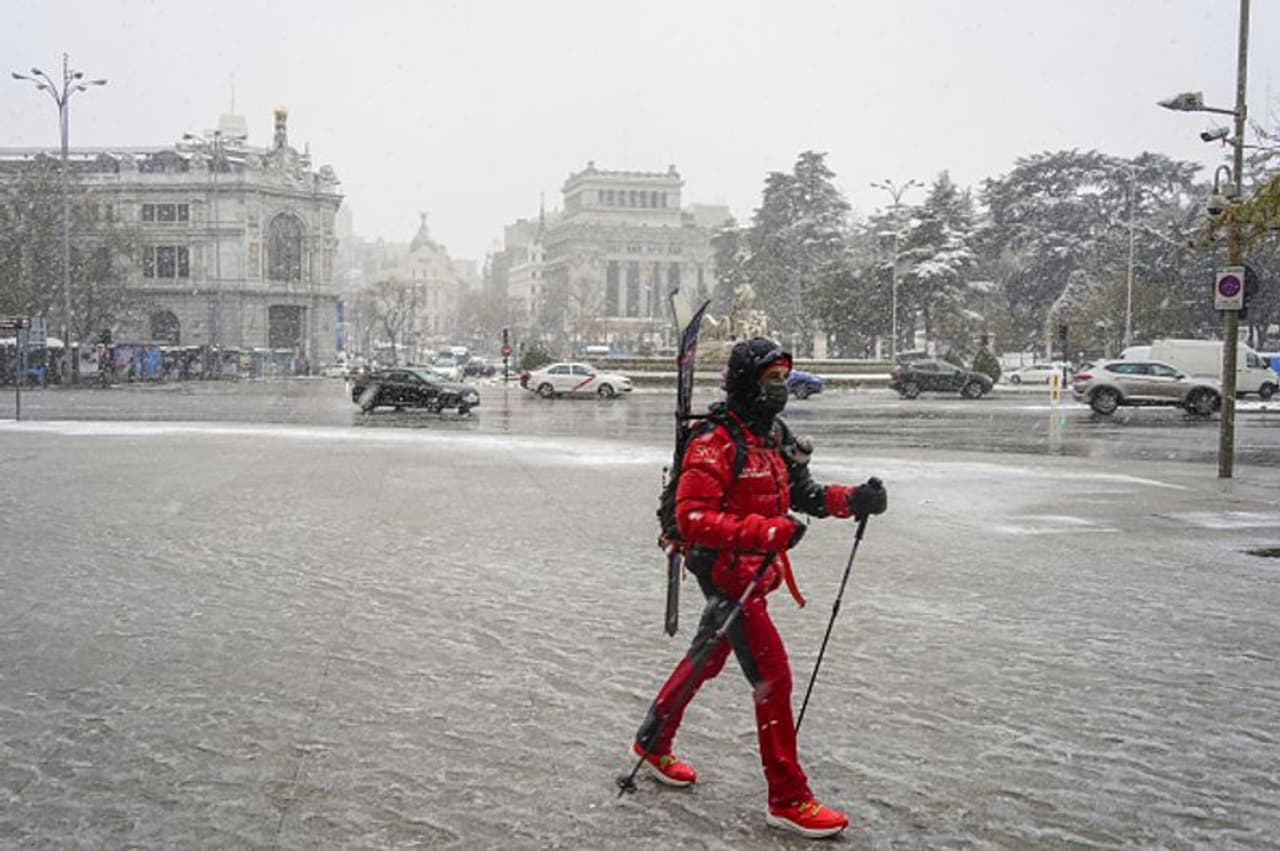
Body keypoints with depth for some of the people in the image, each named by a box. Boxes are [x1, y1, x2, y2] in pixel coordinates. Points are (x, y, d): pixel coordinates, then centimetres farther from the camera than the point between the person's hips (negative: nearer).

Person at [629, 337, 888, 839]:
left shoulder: (775, 436, 9)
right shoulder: (715, 444, -20)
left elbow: (804, 495, 12)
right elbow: (693, 520, -26)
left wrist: (852, 500, -7)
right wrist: (765, 531, -34)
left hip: (755, 572, 10)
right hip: (726, 575, -10)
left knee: (706, 660, 22)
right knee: (773, 678, -8)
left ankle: (652, 744, 41)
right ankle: (788, 800, 2)